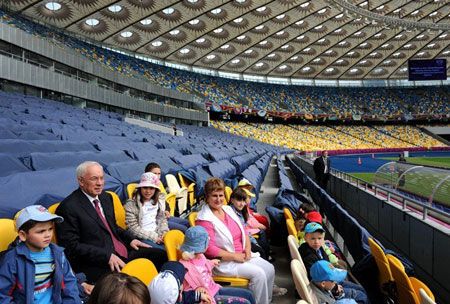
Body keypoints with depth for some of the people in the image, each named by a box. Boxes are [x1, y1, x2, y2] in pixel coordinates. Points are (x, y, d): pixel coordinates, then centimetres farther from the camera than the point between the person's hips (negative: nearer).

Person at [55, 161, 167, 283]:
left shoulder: (106, 197, 14)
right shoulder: (68, 207, -9)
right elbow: (72, 246, -13)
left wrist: (130, 239, 6)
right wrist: (107, 256, -20)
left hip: (124, 252, 8)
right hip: (98, 264, -8)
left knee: (162, 255, -6)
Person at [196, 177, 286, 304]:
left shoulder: (228, 209, 6)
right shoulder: (205, 219, -19)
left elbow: (243, 231, 14)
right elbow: (209, 249, -23)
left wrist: (247, 248, -4)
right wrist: (234, 256, -19)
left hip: (242, 254, 8)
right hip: (224, 262, -8)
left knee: (269, 269, 4)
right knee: (258, 273, -19)